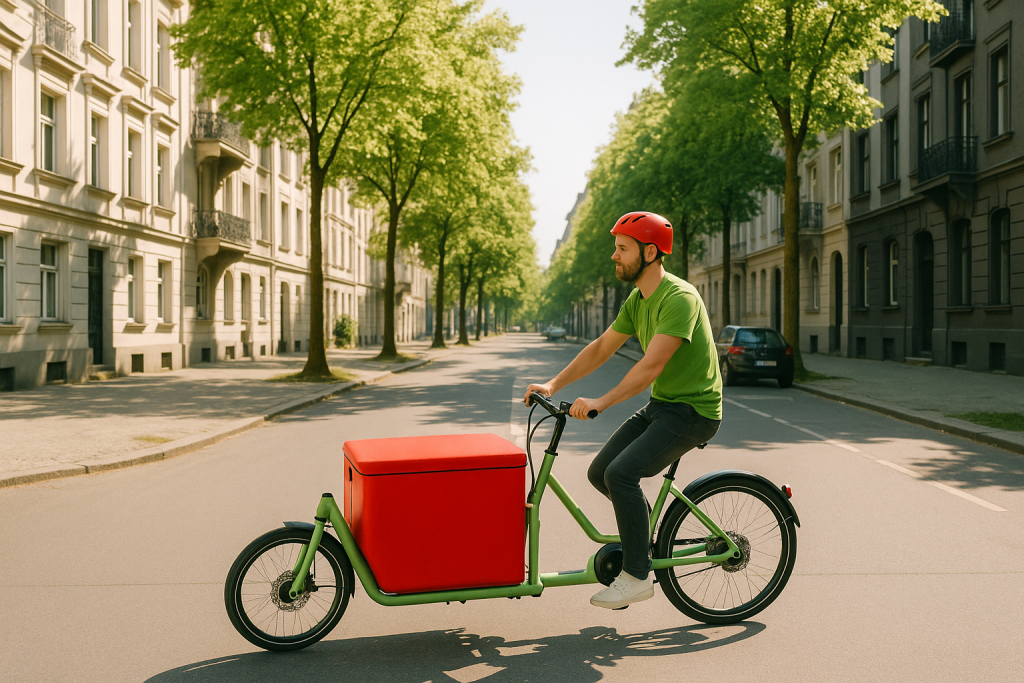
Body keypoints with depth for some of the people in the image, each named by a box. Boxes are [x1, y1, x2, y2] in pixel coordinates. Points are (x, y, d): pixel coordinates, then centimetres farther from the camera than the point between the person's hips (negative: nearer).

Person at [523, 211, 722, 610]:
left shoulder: (679, 298, -22)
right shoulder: (637, 300, 8)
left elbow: (651, 366, -30)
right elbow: (601, 348, 12)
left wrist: (601, 402, -32)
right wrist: (553, 385, 4)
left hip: (692, 411, -9)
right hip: (659, 406, 9)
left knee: (621, 472, -24)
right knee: (599, 473, 2)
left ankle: (637, 576, -10)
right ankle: (643, 524, 28)